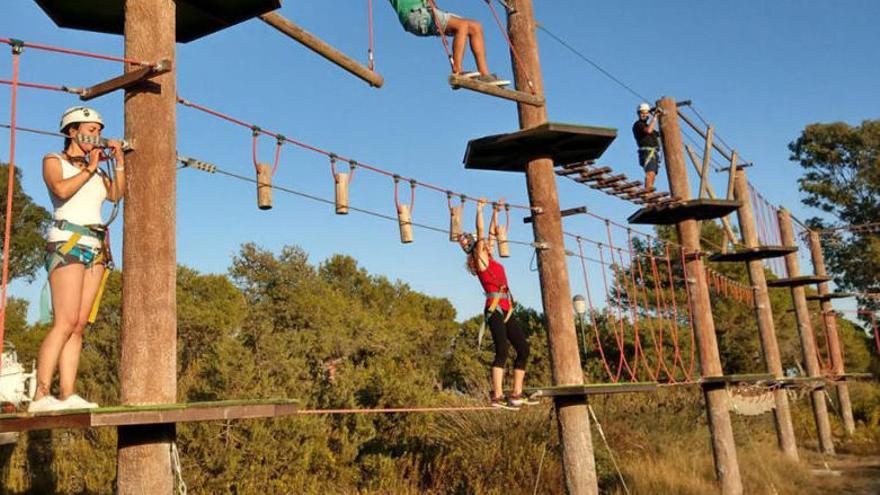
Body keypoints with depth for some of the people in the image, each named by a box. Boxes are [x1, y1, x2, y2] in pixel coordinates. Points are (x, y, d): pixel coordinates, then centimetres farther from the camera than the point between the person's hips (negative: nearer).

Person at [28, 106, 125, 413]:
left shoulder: (96, 170, 23)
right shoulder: (53, 161, 8)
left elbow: (116, 195, 6)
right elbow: (61, 190, -13)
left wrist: (119, 162, 4)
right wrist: (89, 169, -3)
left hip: (95, 248, 6)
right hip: (67, 243, -6)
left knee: (79, 326, -1)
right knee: (65, 323, -16)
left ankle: (67, 395, -3)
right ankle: (40, 396, -16)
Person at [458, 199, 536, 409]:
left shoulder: (490, 260, 21)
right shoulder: (481, 259, 1)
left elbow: (491, 232, 29)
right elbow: (480, 233, -5)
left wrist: (496, 212, 33)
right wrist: (480, 209, -1)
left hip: (505, 311, 9)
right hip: (494, 309, -9)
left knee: (523, 349, 5)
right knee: (502, 350, -18)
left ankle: (516, 394, 8)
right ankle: (497, 397, -21)